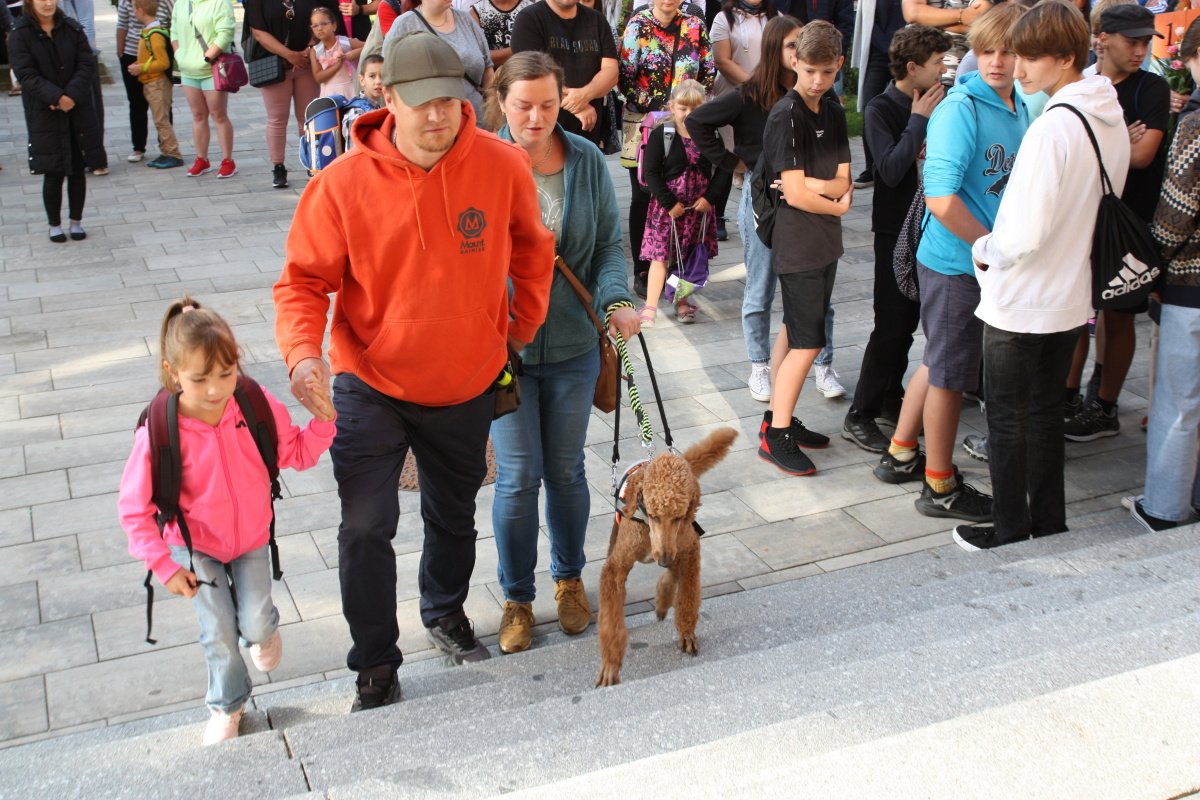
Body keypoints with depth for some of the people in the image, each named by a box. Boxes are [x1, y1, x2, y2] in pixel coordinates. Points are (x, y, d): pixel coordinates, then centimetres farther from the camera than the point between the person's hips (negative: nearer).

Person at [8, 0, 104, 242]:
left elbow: (87, 64, -3)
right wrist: (56, 97, -24)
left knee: (78, 169, 7)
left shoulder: (72, 28, 2)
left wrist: (72, 95, -16)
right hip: (44, 113, -2)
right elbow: (26, 73, -12)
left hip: (78, 110, 3)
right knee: (53, 173, 2)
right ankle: (54, 225, 17)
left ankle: (76, 221, 22)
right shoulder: (20, 34, -5)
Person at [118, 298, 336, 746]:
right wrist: (164, 568, -17)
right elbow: (134, 509, -19)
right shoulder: (159, 433, -29)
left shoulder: (258, 405, -23)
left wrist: (323, 420, -25)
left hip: (252, 538, 2)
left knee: (255, 625, -3)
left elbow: (298, 455, -7)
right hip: (197, 545, -1)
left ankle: (264, 631, 37)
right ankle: (227, 705, 32)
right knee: (219, 633, 3)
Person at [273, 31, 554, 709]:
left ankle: (446, 613, 50)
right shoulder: (344, 183, -18)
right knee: (366, 529, -3)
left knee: (455, 516, 22)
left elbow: (532, 251, 5)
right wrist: (304, 353, -29)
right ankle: (377, 666, 19)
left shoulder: (503, 167, -13)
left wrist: (521, 330, 8)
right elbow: (304, 280, -12)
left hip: (468, 386, 2)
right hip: (371, 388, -2)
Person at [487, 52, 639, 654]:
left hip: (572, 344, 2)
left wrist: (616, 301, -16)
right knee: (518, 476, 2)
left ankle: (569, 579, 37)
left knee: (566, 469, 15)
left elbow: (609, 243, 1)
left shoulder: (587, 161, -2)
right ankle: (517, 598, 23)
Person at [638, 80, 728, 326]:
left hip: (700, 205, 3)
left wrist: (709, 197, -8)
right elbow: (650, 172, -10)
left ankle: (682, 302, 26)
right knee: (661, 254, -4)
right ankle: (650, 307, 0)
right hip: (668, 206, -3)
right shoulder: (661, 134, -8)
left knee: (692, 256, 11)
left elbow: (724, 169, 4)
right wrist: (670, 203, -14)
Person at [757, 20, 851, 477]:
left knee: (793, 333, 13)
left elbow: (842, 182, 2)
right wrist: (838, 205, -4)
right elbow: (796, 194, -19)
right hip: (798, 245, -8)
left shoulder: (833, 113, 9)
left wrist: (806, 184, -18)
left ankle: (778, 418, 23)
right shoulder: (786, 116, -14)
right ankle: (776, 437, 0)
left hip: (825, 242, 8)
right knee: (807, 344, -7)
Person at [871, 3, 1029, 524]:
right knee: (950, 372, 4)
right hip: (956, 264, -8)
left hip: (990, 263, 8)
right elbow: (941, 198, -26)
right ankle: (940, 488, 19)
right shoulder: (960, 109, -19)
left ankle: (900, 456, 36)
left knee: (941, 363, 20)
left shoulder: (1022, 108, 6)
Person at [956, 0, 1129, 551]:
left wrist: (983, 249, -10)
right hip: (1072, 298, 8)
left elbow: (1024, 235, -28)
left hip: (1019, 303, -8)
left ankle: (1010, 534, 20)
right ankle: (1049, 525, 33)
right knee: (1046, 413, 21)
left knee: (1007, 421, 8)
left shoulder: (1053, 128, -25)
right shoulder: (1113, 121, 2)